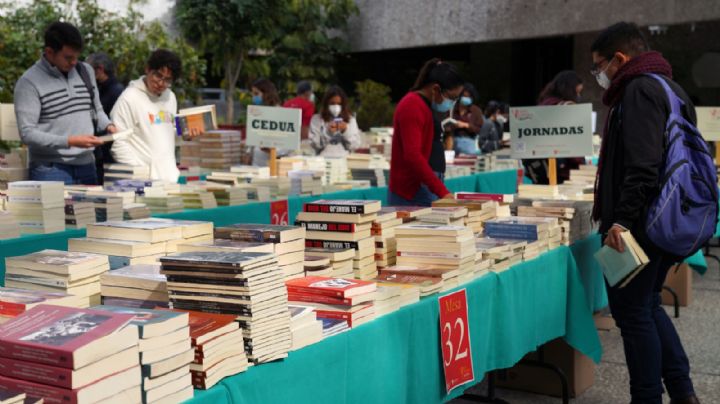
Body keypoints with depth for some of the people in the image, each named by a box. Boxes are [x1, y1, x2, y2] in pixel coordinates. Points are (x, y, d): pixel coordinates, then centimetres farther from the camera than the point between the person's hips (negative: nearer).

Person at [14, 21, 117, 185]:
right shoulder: (29, 82, -9)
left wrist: (108, 125, -1)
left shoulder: (86, 71, 10)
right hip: (50, 170, -5)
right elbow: (27, 133, -14)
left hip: (87, 165, 5)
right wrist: (70, 141, -21)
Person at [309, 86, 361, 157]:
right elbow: (315, 144, -3)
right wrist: (328, 132, -13)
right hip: (323, 159, -1)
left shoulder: (350, 119, 9)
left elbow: (355, 145, 3)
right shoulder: (316, 119, 5)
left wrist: (346, 131, -9)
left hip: (344, 159, 1)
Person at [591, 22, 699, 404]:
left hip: (640, 225, -10)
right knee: (647, 305, 19)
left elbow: (643, 166, -25)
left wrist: (622, 218, -27)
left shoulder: (640, 89, -14)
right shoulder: (668, 86, 18)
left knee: (632, 312, 0)